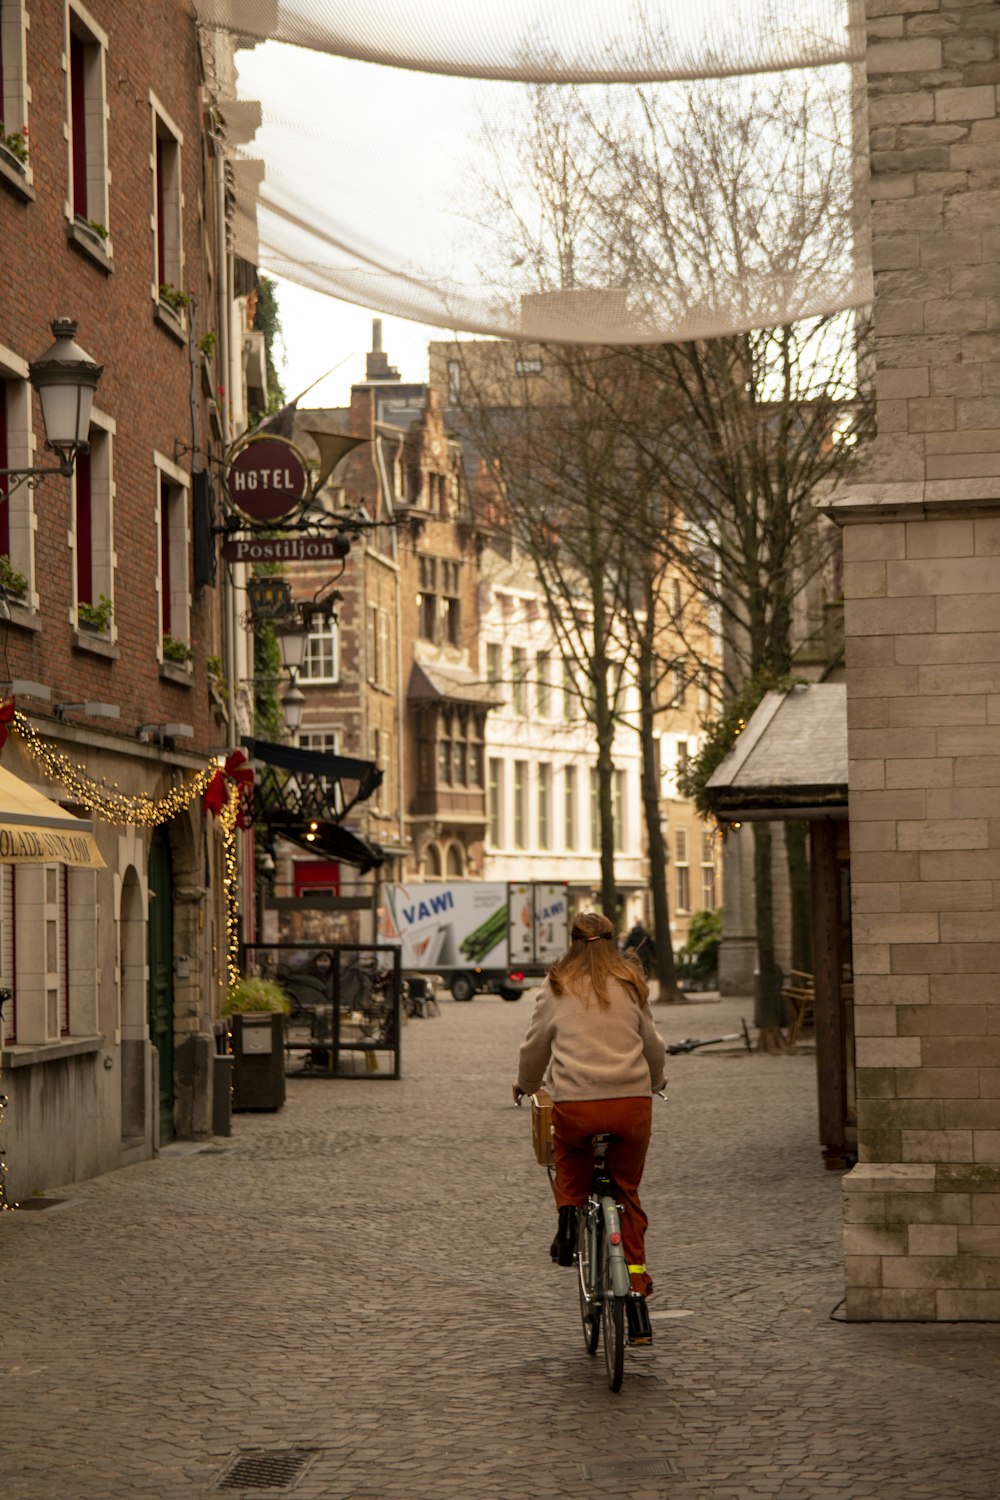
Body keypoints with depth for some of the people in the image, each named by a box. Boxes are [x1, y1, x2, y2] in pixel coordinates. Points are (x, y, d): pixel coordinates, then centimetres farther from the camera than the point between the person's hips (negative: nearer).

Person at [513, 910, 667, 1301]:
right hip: (632, 1102, 1)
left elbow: (535, 1046, 14)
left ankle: (569, 1213, 6)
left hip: (574, 1104, -1)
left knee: (571, 1165, 29)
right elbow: (654, 1045, 19)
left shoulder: (558, 985, 7)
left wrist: (526, 1085, 33)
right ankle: (636, 1273, 11)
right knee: (626, 1190, 17)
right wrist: (653, 1082, 40)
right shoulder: (630, 984, 12)